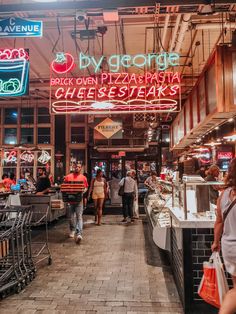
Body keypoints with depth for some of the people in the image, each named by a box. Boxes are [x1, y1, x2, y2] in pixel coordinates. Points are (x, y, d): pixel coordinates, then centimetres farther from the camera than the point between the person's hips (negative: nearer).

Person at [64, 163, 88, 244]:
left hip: (79, 200, -2)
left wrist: (83, 191, -12)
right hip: (70, 200, 2)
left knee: (79, 217, -9)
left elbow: (86, 188, 8)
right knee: (71, 217, 14)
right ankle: (72, 231, 35)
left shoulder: (83, 178, 3)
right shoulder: (68, 177, 4)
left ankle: (79, 234, -14)